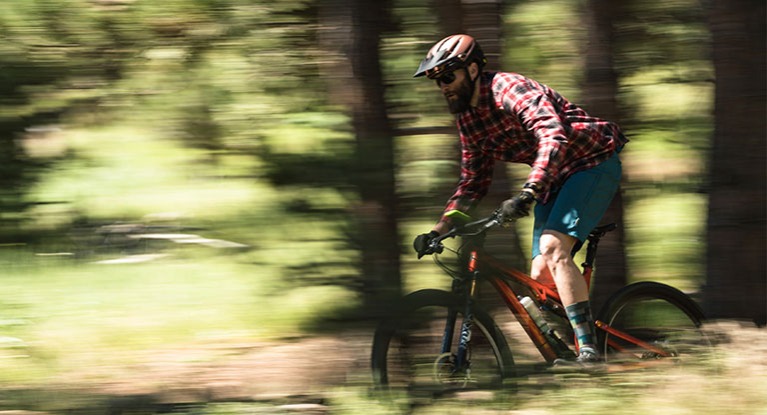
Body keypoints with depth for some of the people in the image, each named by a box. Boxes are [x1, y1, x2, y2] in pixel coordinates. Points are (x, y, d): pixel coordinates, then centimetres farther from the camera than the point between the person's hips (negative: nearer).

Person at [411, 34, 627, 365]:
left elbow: (554, 136, -38)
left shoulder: (510, 90, -22)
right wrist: (437, 231, 3)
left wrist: (527, 193, -50)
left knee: (552, 248, -27)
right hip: (555, 177, 9)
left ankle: (588, 348, -30)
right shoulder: (467, 119, 5)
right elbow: (472, 182, 14)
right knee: (541, 276, -4)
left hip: (593, 162, -9)